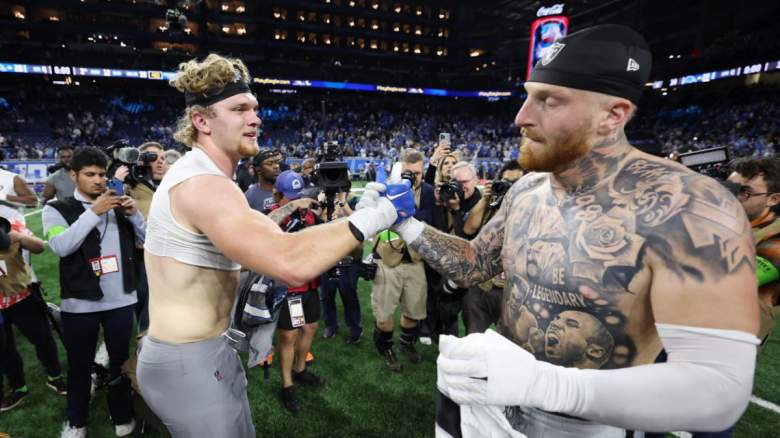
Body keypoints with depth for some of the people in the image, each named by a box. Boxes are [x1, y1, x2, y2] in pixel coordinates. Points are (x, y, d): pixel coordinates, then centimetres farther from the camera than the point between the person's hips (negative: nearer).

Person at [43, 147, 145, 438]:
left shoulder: (118, 206, 7)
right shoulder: (57, 209, -1)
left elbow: (147, 240, 2)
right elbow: (60, 247, -19)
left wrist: (134, 214, -14)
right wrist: (93, 212, -24)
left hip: (121, 300, 2)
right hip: (80, 303, -2)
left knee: (121, 361, 13)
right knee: (80, 365, 14)